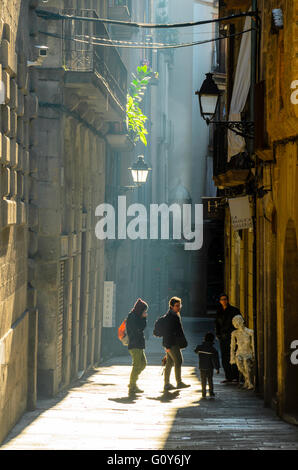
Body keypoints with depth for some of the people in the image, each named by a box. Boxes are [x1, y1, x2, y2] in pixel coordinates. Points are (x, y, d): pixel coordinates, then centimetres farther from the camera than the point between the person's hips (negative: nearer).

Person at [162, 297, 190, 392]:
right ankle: (179, 382, -3)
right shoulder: (170, 316, -15)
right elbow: (167, 332, -19)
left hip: (174, 344, 10)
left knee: (169, 363, 9)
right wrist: (168, 346, -22)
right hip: (172, 344, -10)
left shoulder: (175, 315, 17)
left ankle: (167, 384, 11)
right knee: (178, 361, -7)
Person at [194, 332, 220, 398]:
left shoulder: (199, 347, -6)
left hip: (202, 367, 1)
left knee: (203, 381, 8)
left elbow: (196, 351, 17)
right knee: (210, 380, 13)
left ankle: (204, 393, 7)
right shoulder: (213, 350, -12)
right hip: (210, 368, -1)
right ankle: (211, 392, 12)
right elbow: (215, 360, -12)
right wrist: (217, 368, -8)